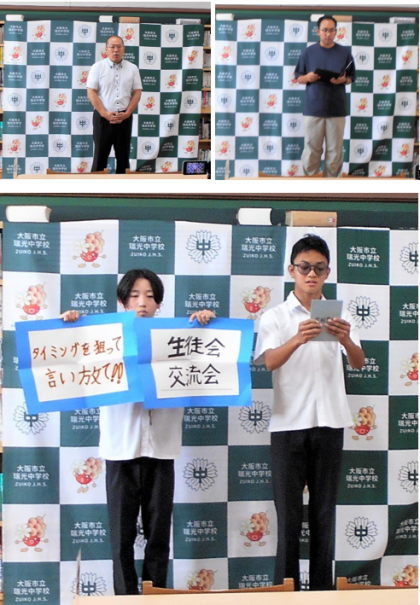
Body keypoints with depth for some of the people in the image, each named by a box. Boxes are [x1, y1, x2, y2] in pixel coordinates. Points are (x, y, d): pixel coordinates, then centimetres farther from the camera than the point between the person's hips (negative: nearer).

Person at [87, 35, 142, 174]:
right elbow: (91, 92, -4)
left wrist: (126, 114, -8)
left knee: (123, 155, 7)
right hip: (103, 117, -2)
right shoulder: (97, 67, 0)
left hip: (124, 118, 2)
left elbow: (137, 93, 4)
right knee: (100, 154, 1)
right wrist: (105, 113, -13)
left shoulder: (132, 69, 6)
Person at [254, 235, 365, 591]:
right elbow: (270, 361, -15)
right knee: (289, 512, 0)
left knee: (324, 511, 7)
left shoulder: (338, 316, 9)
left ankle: (322, 589, 14)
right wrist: (297, 339, -35)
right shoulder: (275, 317, 2)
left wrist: (346, 340, -26)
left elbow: (359, 363, -3)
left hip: (329, 422, 2)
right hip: (289, 424, -2)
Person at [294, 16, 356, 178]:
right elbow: (298, 77, 9)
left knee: (335, 151, 5)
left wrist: (343, 80, -11)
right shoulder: (308, 52, 5)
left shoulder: (344, 53, 6)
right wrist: (307, 78, -13)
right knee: (311, 150, 2)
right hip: (313, 108, 0)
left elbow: (351, 77, 11)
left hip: (337, 110, 0)